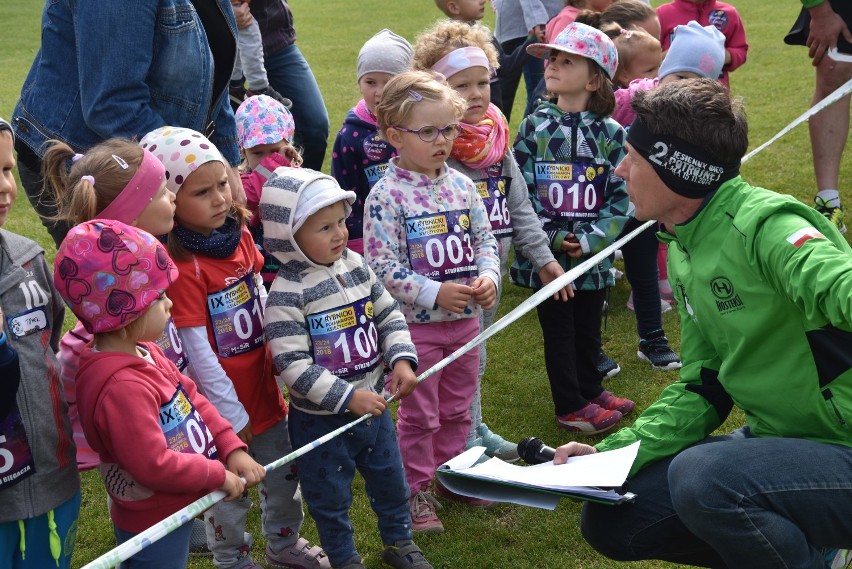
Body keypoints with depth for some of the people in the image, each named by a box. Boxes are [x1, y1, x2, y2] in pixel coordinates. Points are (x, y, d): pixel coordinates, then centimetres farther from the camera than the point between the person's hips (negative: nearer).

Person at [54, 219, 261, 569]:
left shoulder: (144, 353, -1)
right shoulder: (122, 387, -32)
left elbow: (192, 399, 6)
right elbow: (155, 465, -31)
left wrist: (232, 448, -3)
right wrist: (219, 475, -19)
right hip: (154, 530, -9)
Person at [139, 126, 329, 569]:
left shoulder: (239, 234, -2)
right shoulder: (180, 265, -25)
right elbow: (196, 351, -22)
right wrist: (231, 413, -16)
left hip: (264, 386, 8)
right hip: (225, 403, -7)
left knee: (284, 476, 24)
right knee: (229, 491, 12)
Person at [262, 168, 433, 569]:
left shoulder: (356, 266, -2)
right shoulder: (286, 295, -22)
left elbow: (390, 315, 5)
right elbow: (293, 365, -25)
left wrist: (401, 358, -11)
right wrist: (348, 397, -27)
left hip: (373, 405, 6)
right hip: (321, 420, -6)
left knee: (391, 479, 22)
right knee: (331, 496, 13)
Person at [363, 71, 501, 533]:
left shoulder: (461, 184, 2)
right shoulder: (387, 195, -16)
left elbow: (485, 239, 9)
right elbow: (382, 266, -19)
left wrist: (488, 276, -10)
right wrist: (436, 293, -24)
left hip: (465, 320, 6)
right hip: (416, 324, -6)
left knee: (457, 409, 20)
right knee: (420, 416, 8)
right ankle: (416, 490, 24)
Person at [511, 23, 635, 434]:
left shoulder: (611, 134, -4)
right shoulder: (533, 127, -4)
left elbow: (621, 197, -6)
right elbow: (523, 192, -7)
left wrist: (590, 240, -17)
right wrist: (554, 238, -15)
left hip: (593, 255, 1)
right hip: (545, 253, -1)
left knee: (589, 327, 17)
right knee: (559, 330, 9)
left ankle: (589, 390, 37)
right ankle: (571, 407, 22)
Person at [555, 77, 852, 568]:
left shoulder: (765, 226, -20)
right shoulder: (684, 252, 7)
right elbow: (703, 389, 10)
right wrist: (611, 453, -3)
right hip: (777, 440, 9)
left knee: (701, 476, -33)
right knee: (611, 521, 6)